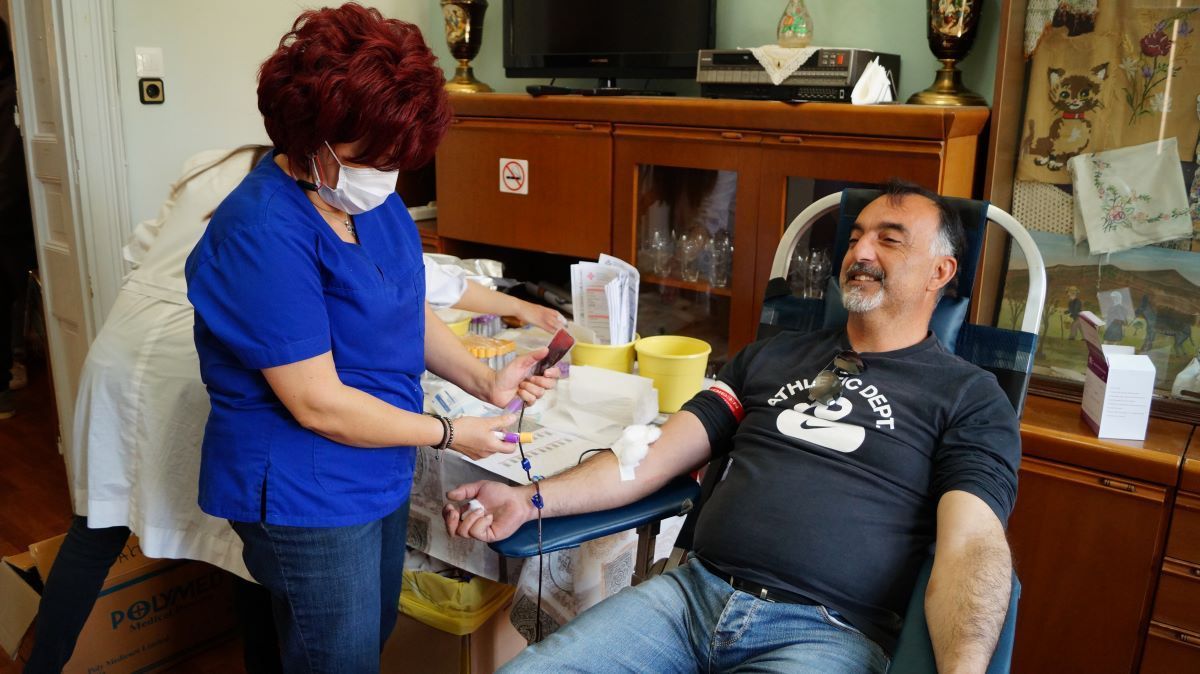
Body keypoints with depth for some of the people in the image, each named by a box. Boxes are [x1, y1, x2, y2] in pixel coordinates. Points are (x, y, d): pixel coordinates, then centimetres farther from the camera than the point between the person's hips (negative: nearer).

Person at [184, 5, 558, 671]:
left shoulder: (371, 195, -1)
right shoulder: (263, 235, -27)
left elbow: (411, 311, 7)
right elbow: (319, 404, -25)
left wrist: (484, 380, -9)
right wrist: (449, 434, -16)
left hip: (380, 474, 8)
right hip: (304, 498, -8)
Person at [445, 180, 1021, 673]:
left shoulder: (971, 398, 6)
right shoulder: (771, 357, 18)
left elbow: (971, 543, -7)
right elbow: (658, 452, 12)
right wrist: (532, 500, 0)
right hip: (692, 592, 4)